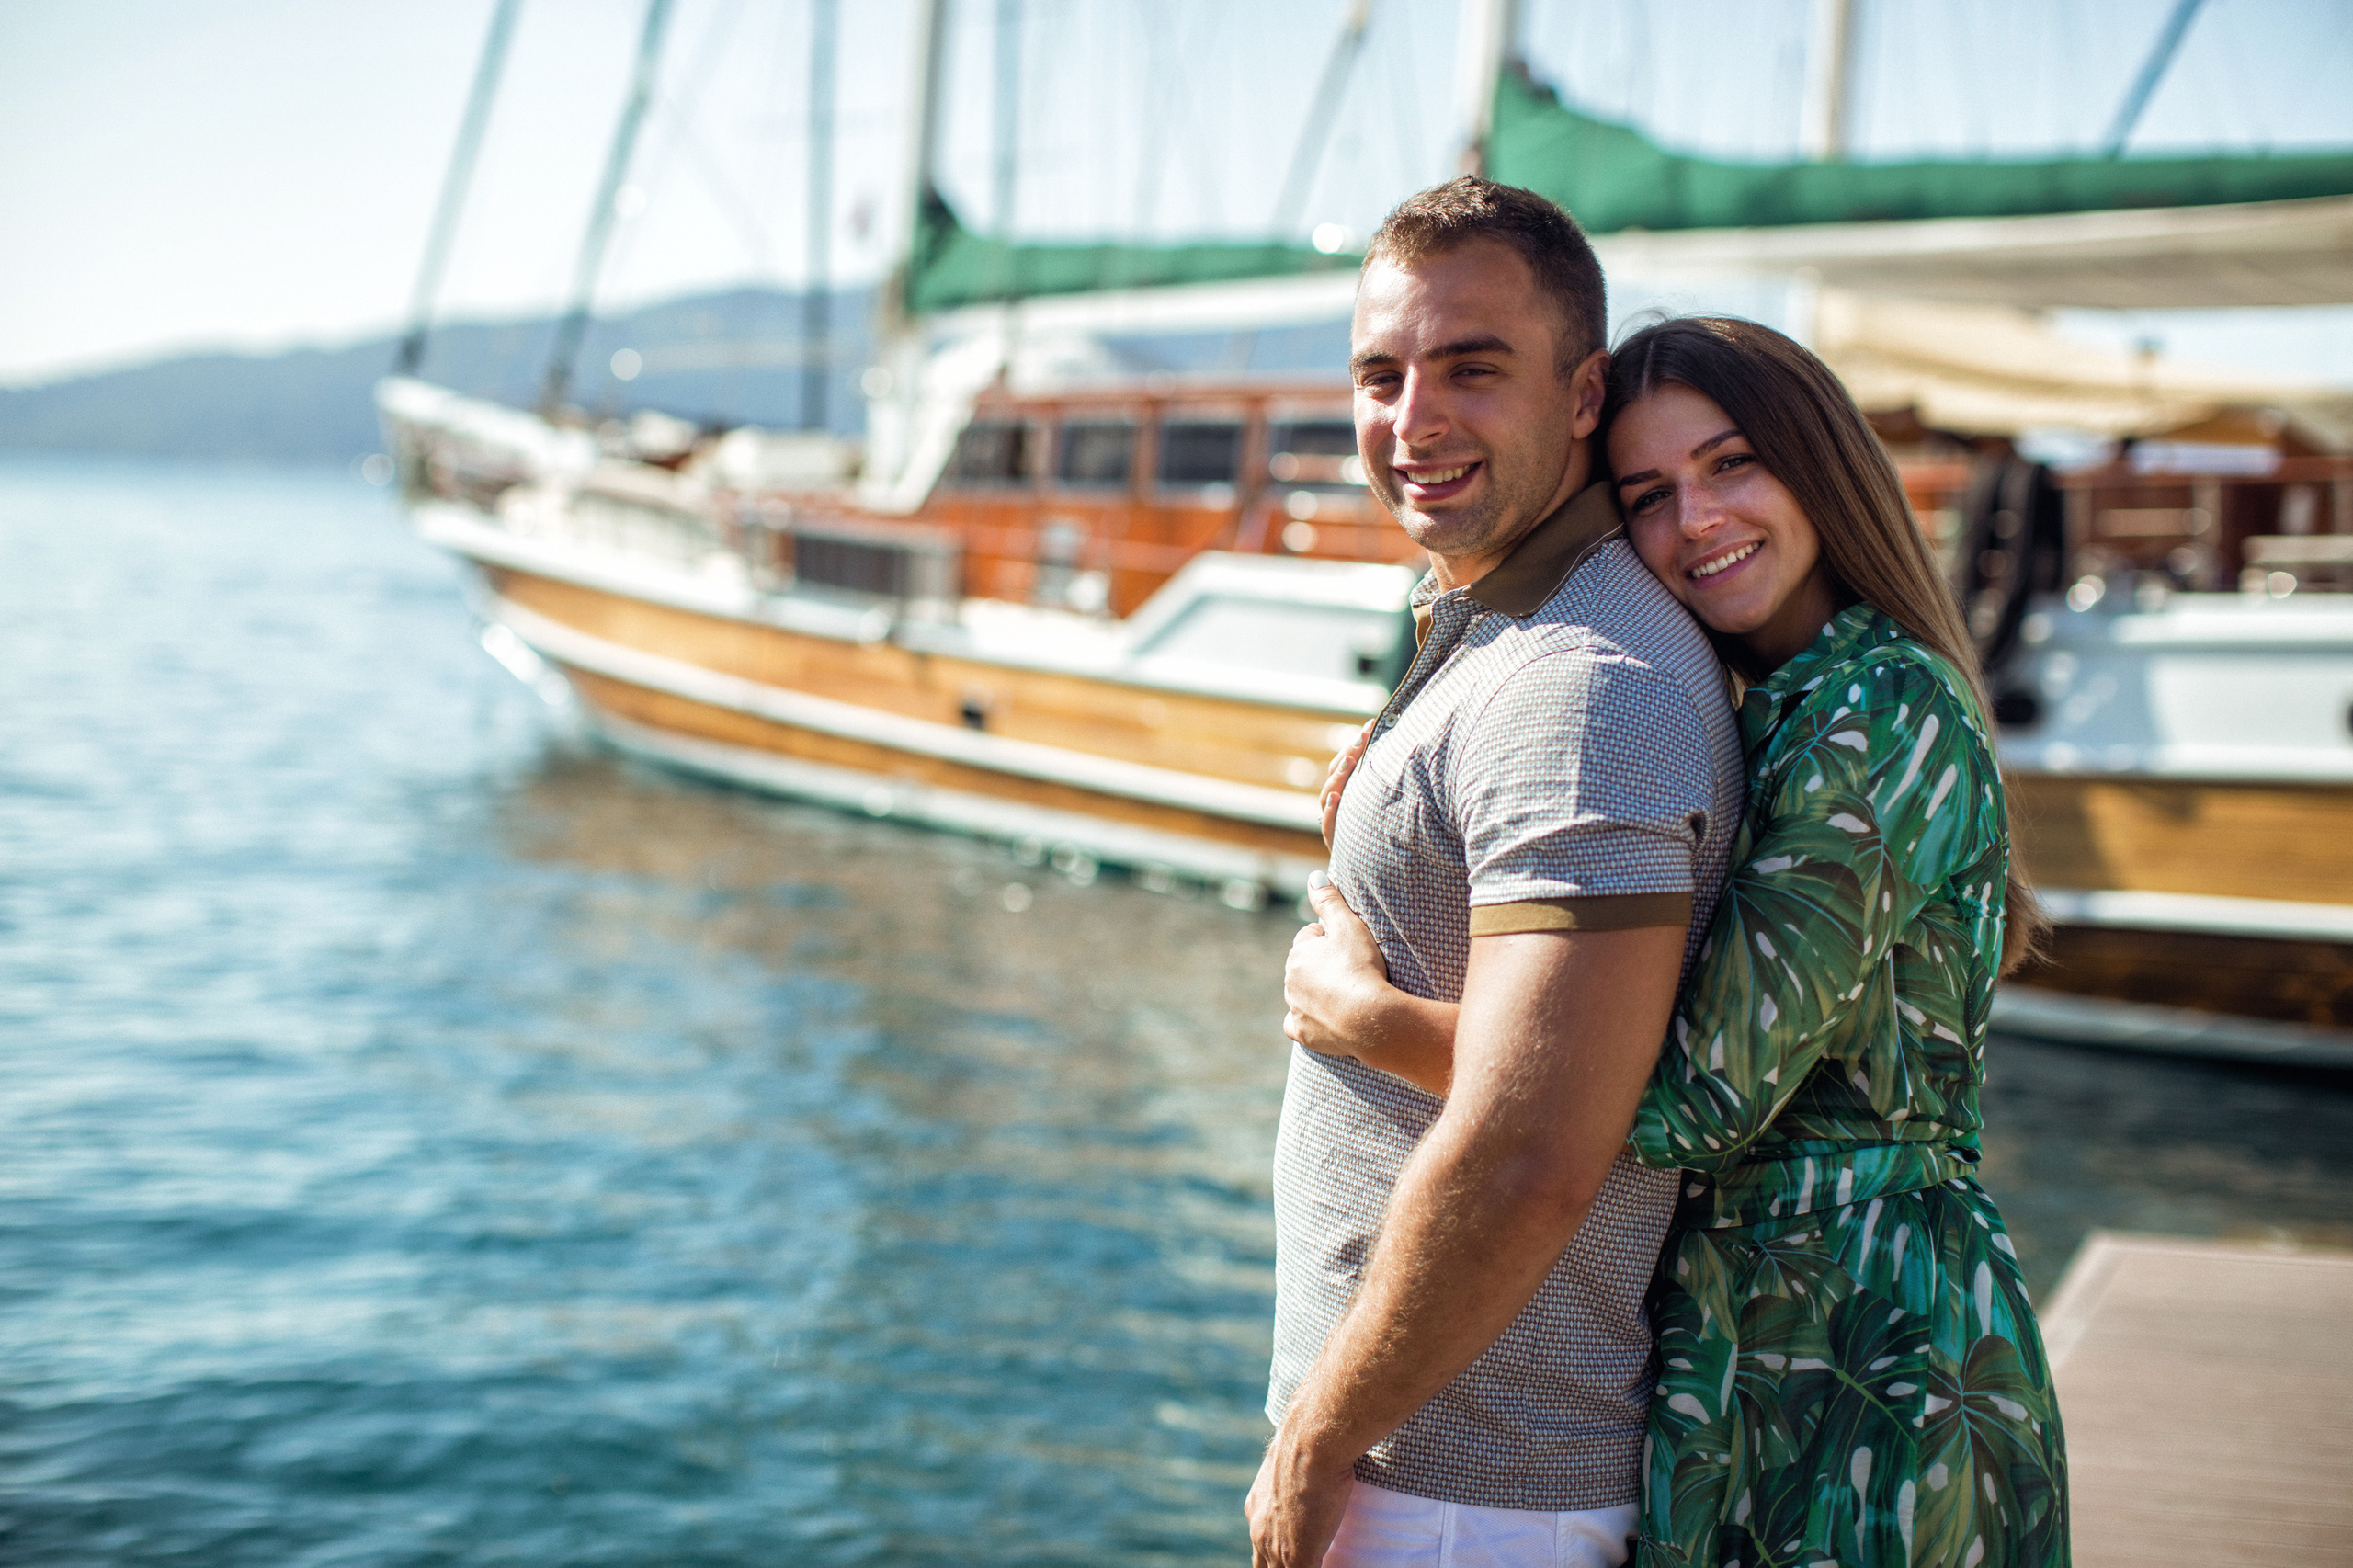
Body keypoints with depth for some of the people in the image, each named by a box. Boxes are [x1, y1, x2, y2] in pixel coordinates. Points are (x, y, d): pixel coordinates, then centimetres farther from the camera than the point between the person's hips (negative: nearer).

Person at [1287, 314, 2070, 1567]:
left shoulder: (1885, 710, -18)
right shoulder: (1752, 716, 12)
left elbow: (1700, 1096, -25)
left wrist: (1363, 1014, -18)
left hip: (1856, 1343, -9)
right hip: (1730, 1318, 9)